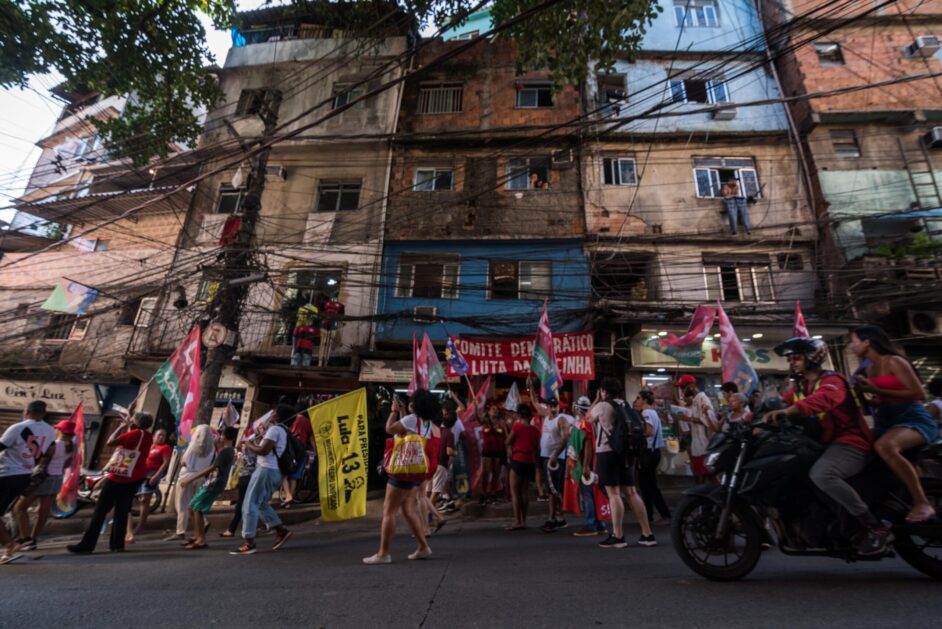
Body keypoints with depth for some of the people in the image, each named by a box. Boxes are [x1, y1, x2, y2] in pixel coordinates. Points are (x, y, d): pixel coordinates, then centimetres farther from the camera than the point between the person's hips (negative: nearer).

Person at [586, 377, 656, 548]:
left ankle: (618, 536, -1)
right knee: (631, 492, 11)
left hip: (607, 452, -7)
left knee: (614, 493, -4)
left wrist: (597, 399, 13)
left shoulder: (602, 405, -8)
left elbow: (589, 417, 9)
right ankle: (647, 534, 14)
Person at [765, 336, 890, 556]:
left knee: (821, 475, -34)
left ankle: (875, 527, -18)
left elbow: (823, 398, -35)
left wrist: (787, 411, -51)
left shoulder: (832, 380, -12)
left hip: (849, 442, -9)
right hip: (822, 444, 9)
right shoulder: (797, 387, 15)